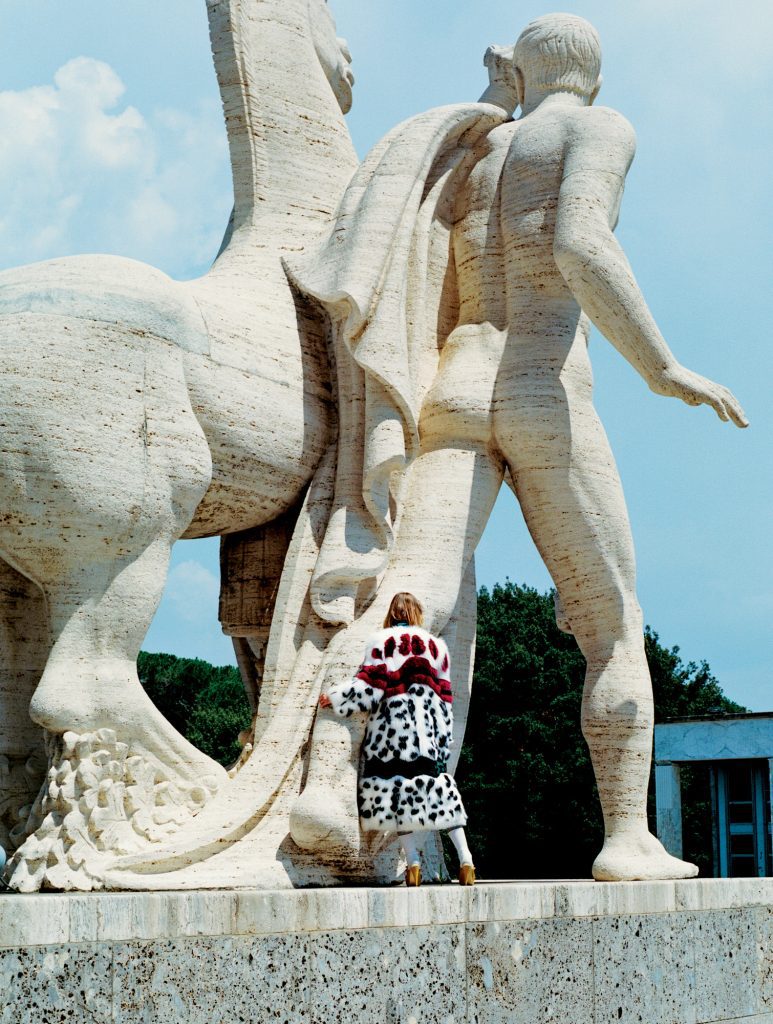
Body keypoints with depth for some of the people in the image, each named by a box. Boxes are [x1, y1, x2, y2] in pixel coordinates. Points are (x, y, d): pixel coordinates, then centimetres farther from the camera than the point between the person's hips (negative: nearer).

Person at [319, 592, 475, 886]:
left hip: (392, 727, -3)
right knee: (440, 788, 6)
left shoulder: (381, 641, 2)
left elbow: (370, 686, -5)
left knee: (398, 789, 0)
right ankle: (464, 858, -1)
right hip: (427, 729, 3)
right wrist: (443, 738, 17)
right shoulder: (436, 645, 13)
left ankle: (413, 861, -7)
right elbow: (444, 698, 12)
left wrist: (334, 698, 6)